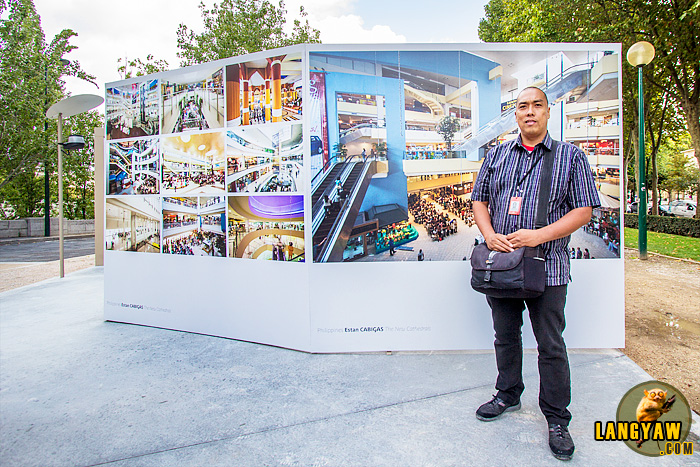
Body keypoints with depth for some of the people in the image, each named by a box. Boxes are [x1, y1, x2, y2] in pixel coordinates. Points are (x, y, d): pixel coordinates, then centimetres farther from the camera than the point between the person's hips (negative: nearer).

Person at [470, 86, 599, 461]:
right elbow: (479, 199, 11)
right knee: (505, 336, 16)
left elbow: (584, 210, -2)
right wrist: (489, 234, -8)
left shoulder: (570, 156, 3)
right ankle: (508, 395, 37)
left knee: (551, 345, 5)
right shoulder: (497, 154, 11)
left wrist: (539, 235, -16)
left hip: (547, 266, -3)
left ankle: (557, 419, 22)